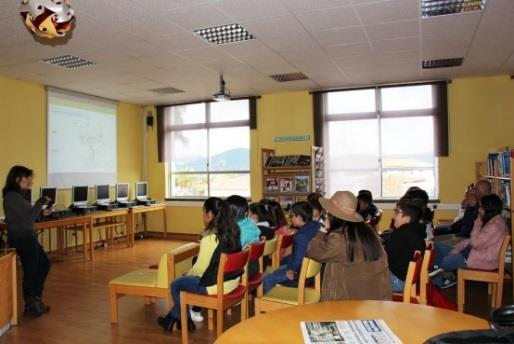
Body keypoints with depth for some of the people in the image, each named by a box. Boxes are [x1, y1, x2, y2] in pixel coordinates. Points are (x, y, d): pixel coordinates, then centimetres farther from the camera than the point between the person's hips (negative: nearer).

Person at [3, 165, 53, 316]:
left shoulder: (16, 195, 13)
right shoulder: (12, 197, -19)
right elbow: (28, 217, -22)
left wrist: (42, 212, 7)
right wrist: (41, 202, -13)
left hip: (26, 237, 10)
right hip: (22, 238, -10)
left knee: (44, 264, 18)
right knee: (31, 271, 3)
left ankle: (35, 298, 29)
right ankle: (30, 305, 19)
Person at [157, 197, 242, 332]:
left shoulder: (209, 239, -24)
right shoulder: (233, 232, -2)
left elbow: (200, 268, -15)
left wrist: (188, 274, 5)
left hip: (215, 285, -8)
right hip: (233, 280, 8)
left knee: (175, 285, 16)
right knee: (188, 279, 27)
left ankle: (186, 321, 34)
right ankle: (172, 317, 36)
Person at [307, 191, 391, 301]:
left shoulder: (339, 238, -20)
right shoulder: (368, 231, 5)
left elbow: (314, 252, -8)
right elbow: (382, 265, 8)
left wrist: (323, 231, 2)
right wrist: (386, 295, 15)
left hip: (348, 299, -7)